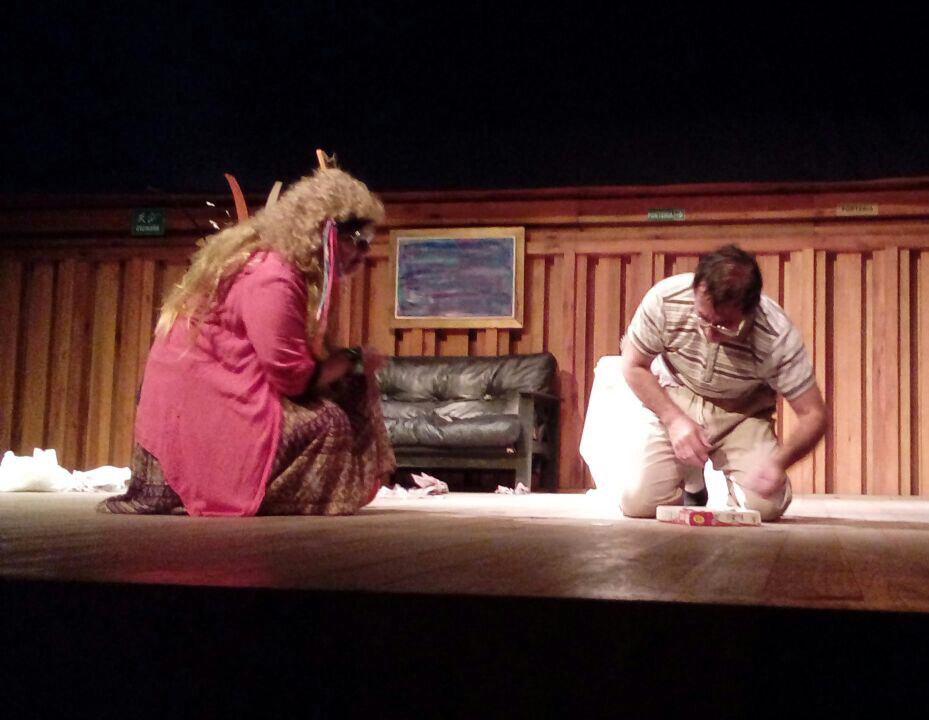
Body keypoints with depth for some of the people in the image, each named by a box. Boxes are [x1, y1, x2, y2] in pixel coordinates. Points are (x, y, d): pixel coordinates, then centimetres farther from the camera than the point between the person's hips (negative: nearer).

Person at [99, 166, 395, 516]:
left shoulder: (280, 263, 9)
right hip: (199, 405, -10)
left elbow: (287, 355, 11)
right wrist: (348, 360, -7)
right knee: (329, 426, -16)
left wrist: (342, 359, -1)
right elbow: (292, 376, -21)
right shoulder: (271, 278, -22)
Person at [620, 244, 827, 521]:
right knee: (638, 504, -16)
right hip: (676, 404, 1)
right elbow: (634, 366, -11)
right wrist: (674, 419, -24)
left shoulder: (776, 337, -31)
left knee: (764, 506, -23)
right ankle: (692, 482, 20)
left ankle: (727, 480, 16)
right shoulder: (664, 299, -29)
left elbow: (813, 414, -22)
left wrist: (779, 460, -41)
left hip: (742, 413, -1)